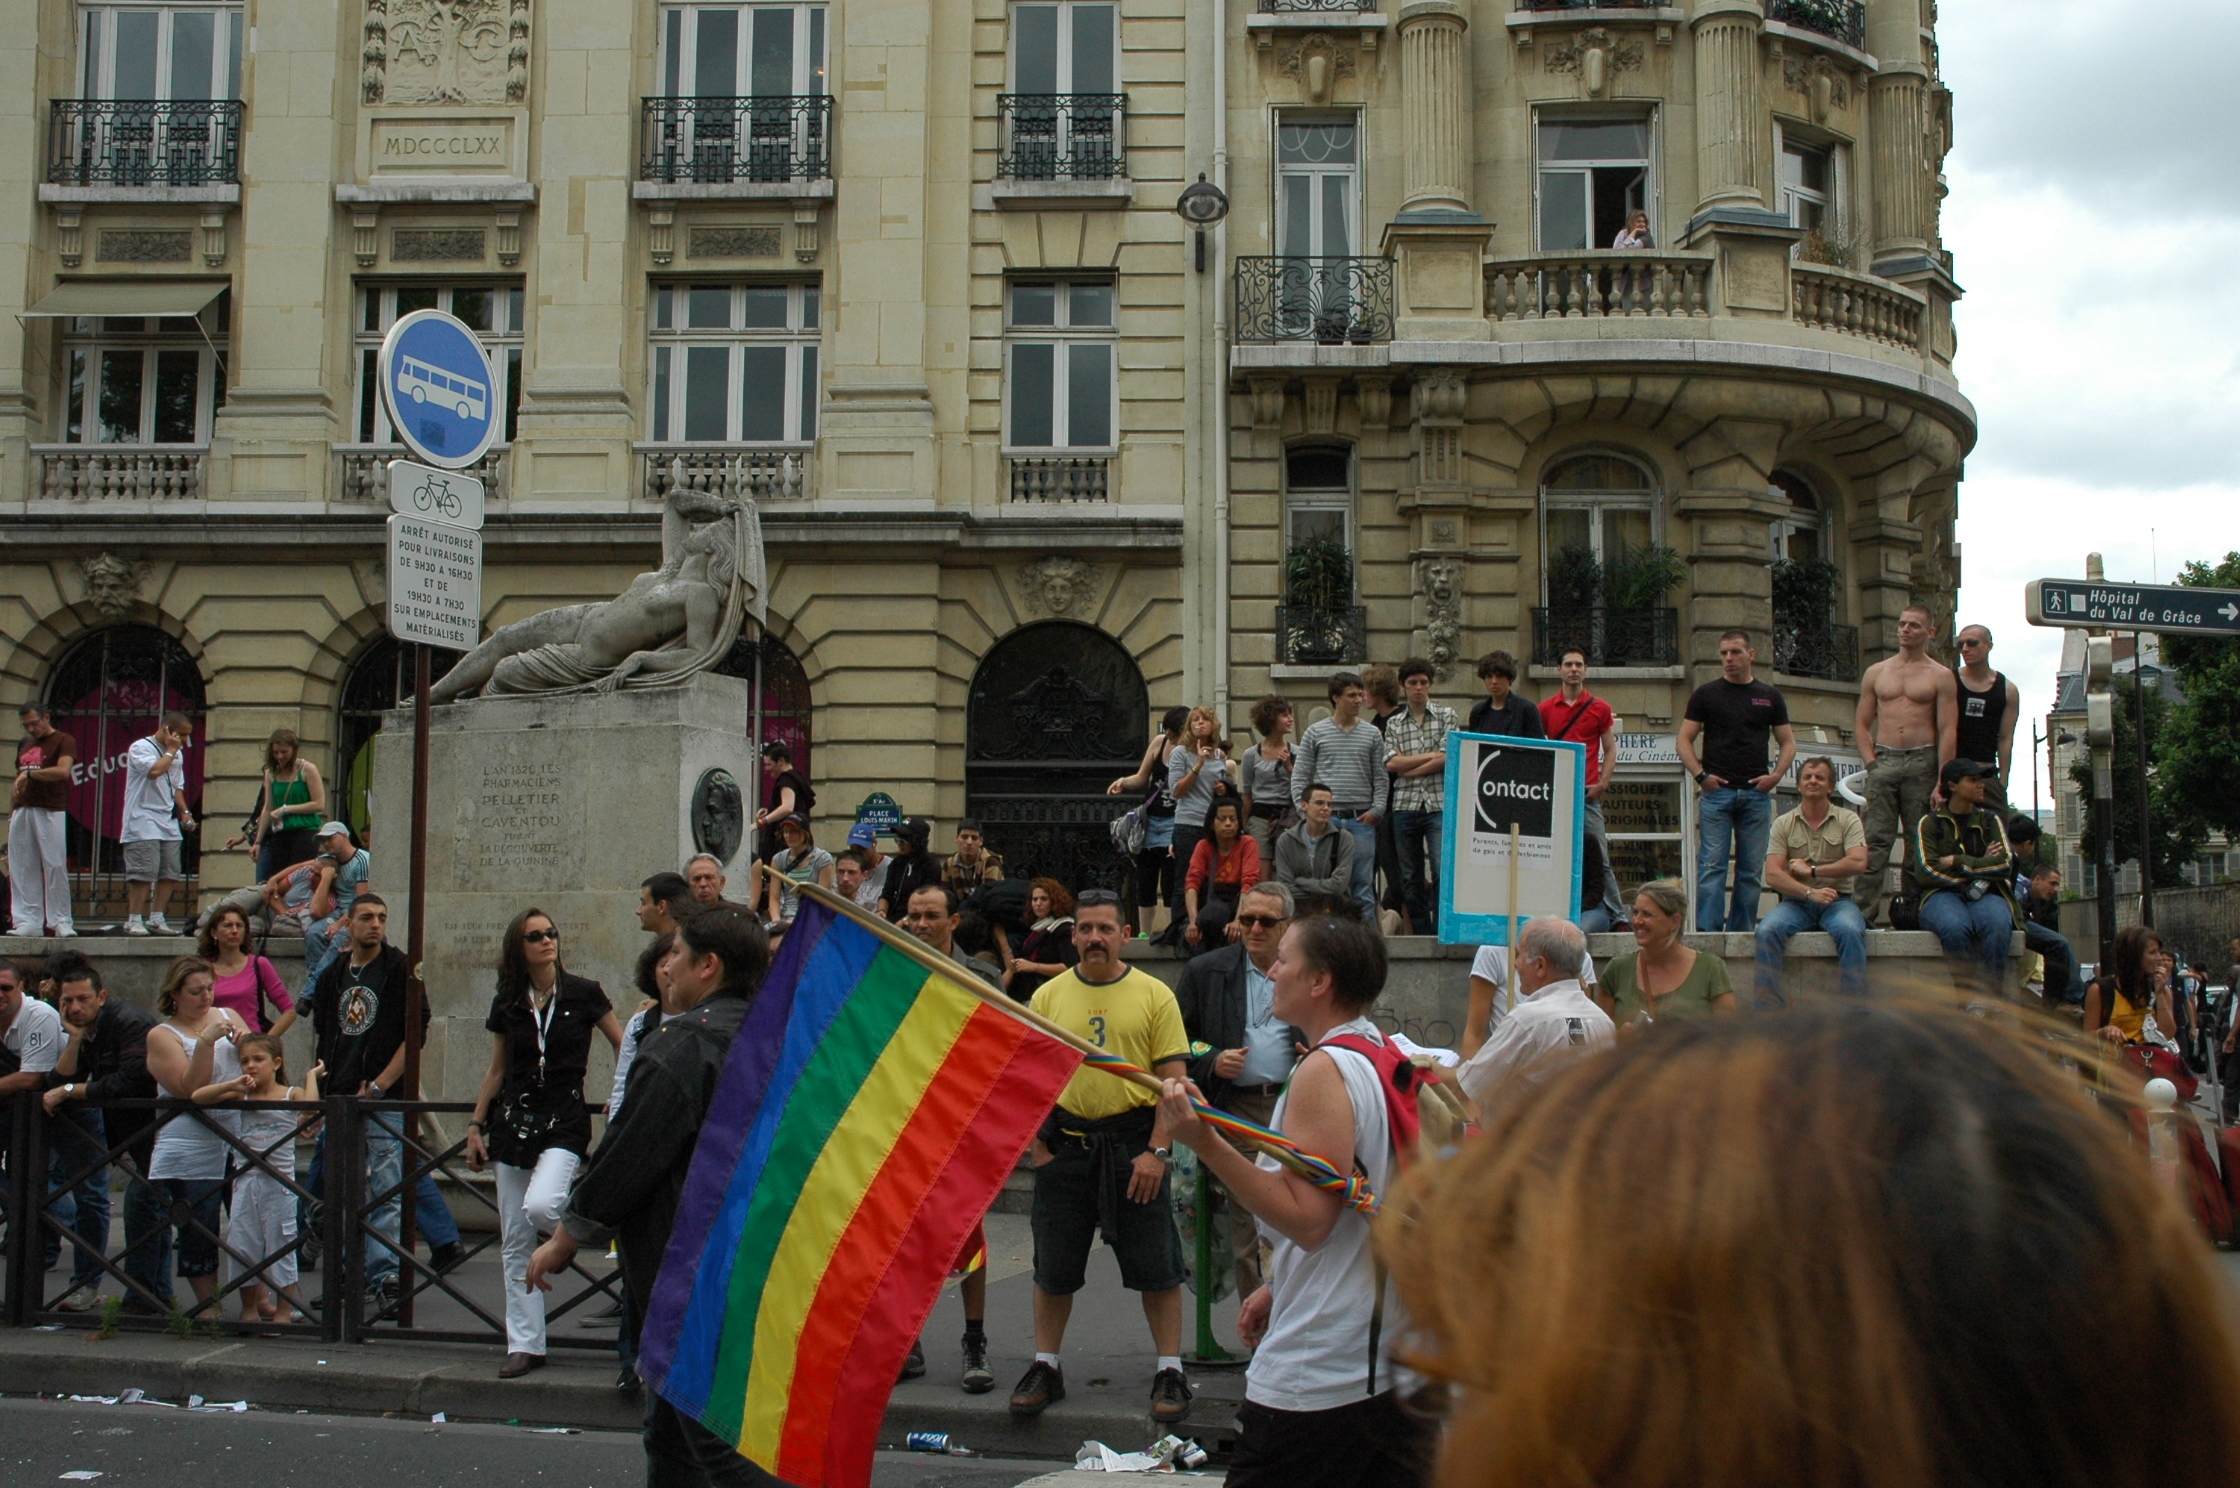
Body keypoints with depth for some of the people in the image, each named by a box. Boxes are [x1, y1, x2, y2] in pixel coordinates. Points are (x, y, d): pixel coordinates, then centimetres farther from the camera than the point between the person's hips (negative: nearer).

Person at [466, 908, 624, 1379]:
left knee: (539, 1207, -29)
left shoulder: (583, 994, -4)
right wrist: (476, 1125, 12)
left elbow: (623, 1048, 4)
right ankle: (524, 1345, 10)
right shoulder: (507, 1004, 6)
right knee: (515, 1242, 3)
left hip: (565, 1121, -4)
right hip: (513, 1121, 4)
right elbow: (496, 1070, 15)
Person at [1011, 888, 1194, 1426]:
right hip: (1066, 1144, 2)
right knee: (1054, 1267, 10)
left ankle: (1170, 1371, 14)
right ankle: (1046, 1367, 23)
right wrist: (1038, 1148, -3)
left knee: (1155, 1265, 3)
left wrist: (1156, 1151, -11)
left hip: (1133, 1143, -2)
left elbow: (1173, 1079, -3)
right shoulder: (1048, 996, 5)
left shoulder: (1154, 995, -1)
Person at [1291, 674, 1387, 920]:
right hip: (1325, 818, -1)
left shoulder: (1372, 734, 9)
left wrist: (1376, 810, -3)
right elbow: (1299, 776, 5)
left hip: (1361, 819, 1)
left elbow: (1381, 779, 10)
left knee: (1363, 883, 2)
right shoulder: (1315, 732, 5)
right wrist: (1304, 809, -5)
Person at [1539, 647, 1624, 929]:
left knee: (1599, 857, -1)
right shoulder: (1545, 709, 9)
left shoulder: (1600, 709, 6)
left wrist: (1603, 782, -6)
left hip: (1587, 793, -1)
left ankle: (1616, 916, 4)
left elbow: (1610, 750, 8)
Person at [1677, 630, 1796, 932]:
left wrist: (1776, 775, -3)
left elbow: (1788, 743, 14)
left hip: (1757, 794, 2)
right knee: (1711, 865, -9)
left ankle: (1742, 931, 11)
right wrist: (1701, 775, -9)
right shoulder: (1706, 694, 6)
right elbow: (1684, 740, 5)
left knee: (1752, 870, 4)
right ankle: (1707, 930, -10)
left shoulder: (1770, 697, 12)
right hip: (1716, 792, -2)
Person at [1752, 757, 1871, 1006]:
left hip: (1838, 900, -1)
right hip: (1796, 901, 1)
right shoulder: (1783, 823, 9)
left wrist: (1812, 871, -8)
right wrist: (1811, 892, -17)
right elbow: (1772, 874, -3)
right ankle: (1769, 1007, -24)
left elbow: (1858, 863, -10)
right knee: (1767, 930, -29)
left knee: (1851, 931, -34)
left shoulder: (1848, 820, 7)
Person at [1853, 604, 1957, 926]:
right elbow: (1861, 723, 16)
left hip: (1922, 762, -2)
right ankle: (1865, 912, -12)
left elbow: (1948, 731, -1)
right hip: (1883, 761, 2)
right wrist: (1871, 761, -1)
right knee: (1875, 842, -7)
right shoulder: (1876, 673, 15)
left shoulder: (1940, 676, 6)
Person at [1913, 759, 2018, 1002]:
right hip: (1943, 895, -2)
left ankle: (1986, 999, -34)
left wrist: (1957, 862, -3)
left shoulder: (1990, 820, 19)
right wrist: (1981, 866, -3)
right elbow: (1929, 871, -5)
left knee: (1997, 926, -36)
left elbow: (2004, 866, 4)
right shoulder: (1930, 823, 11)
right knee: (1955, 927, -39)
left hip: (1986, 896, 2)